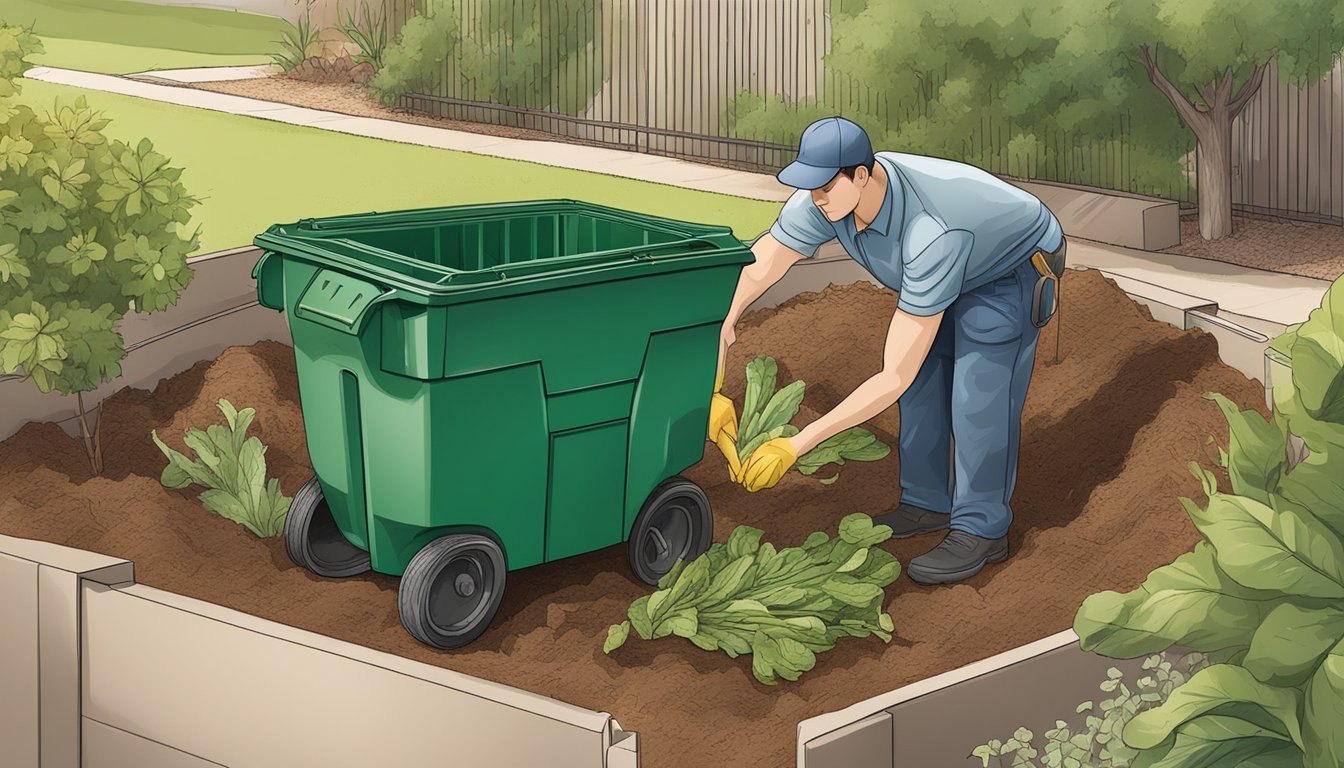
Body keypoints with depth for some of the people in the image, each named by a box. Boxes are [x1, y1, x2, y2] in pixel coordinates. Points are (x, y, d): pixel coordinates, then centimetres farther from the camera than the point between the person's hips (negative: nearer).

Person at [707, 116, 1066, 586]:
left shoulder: (932, 238, -47)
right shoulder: (826, 200, -28)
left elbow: (894, 378, -43)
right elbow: (750, 276, -21)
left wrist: (796, 445, -43)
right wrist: (712, 384, -31)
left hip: (1016, 269, -7)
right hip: (961, 266, 7)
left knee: (978, 392, -15)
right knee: (923, 383, 9)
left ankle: (981, 529, -3)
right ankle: (928, 502, 24)